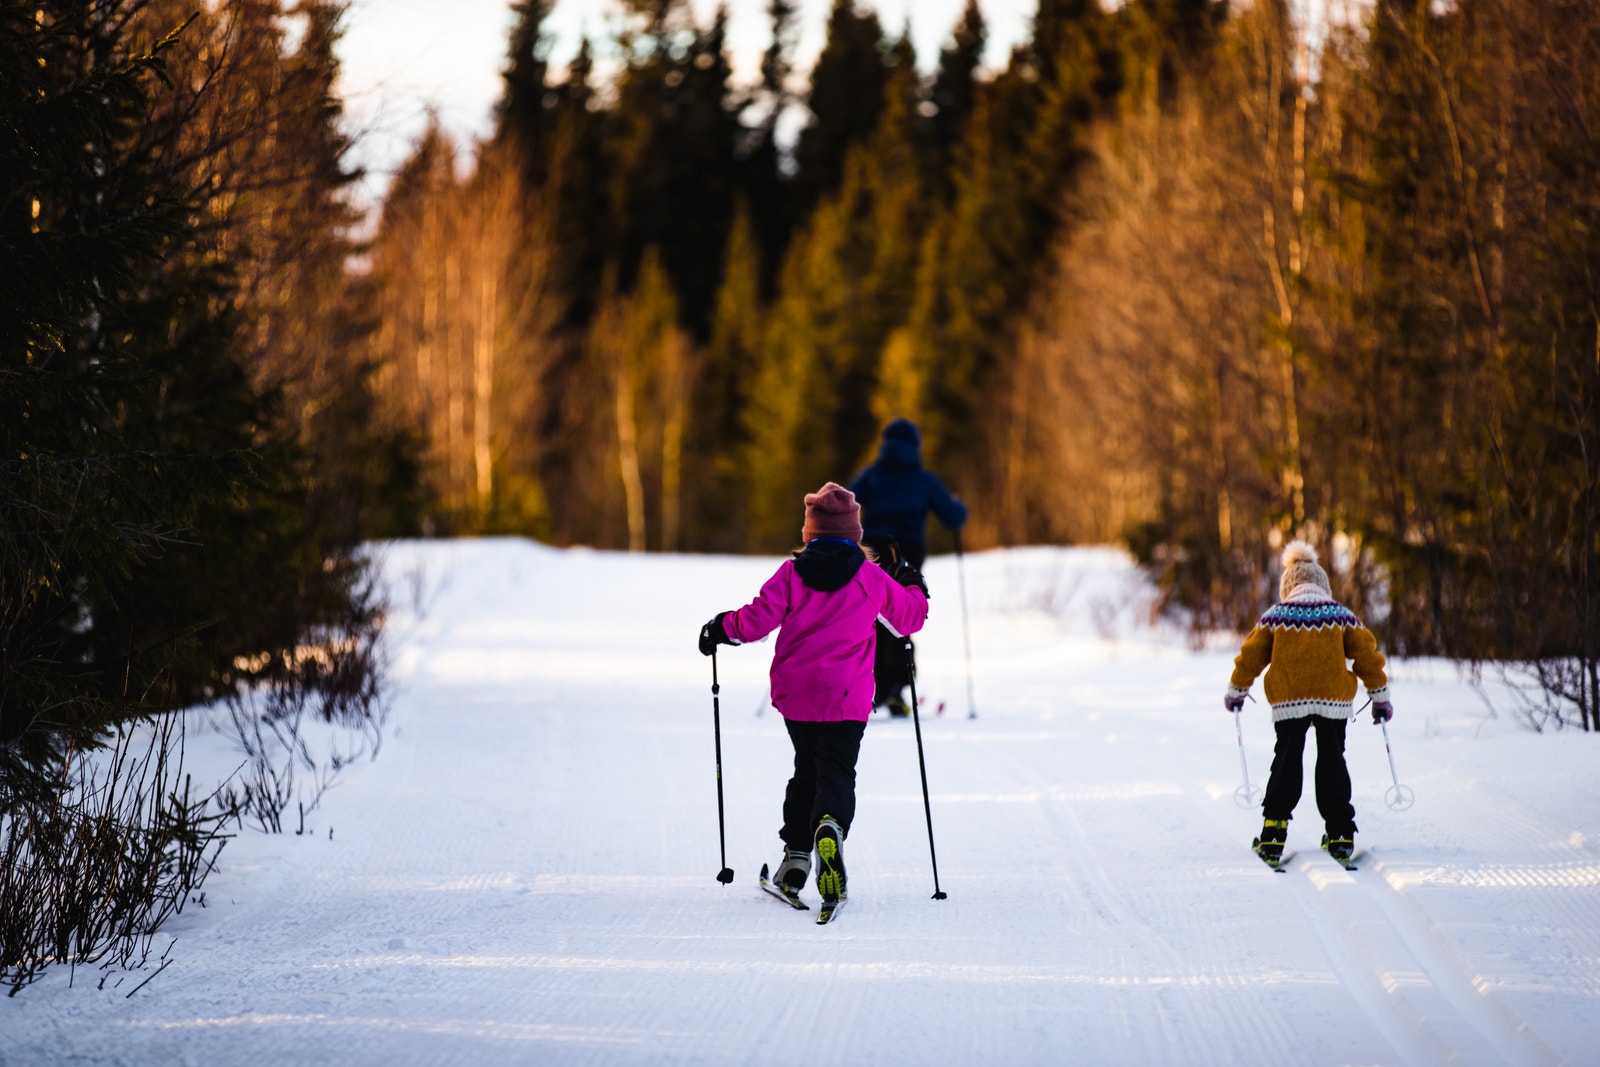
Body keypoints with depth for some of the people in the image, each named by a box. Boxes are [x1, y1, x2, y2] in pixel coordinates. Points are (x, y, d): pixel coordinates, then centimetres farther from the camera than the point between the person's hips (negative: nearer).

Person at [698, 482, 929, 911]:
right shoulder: (873, 579, 0)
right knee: (836, 773, -4)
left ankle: (796, 854, 14)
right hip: (846, 699, -2)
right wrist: (914, 589, 34)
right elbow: (910, 618, 13)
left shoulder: (792, 574, -3)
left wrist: (720, 628, 12)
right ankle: (830, 824, -37)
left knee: (807, 769, 19)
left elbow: (757, 620, -7)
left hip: (795, 695, 2)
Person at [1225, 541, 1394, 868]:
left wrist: (1236, 692, 23)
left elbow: (1251, 655, 8)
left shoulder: (1275, 616, 3)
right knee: (1332, 763, 9)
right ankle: (1340, 837, 6)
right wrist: (1380, 697, 17)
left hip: (1288, 702, 0)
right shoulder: (1341, 615, 4)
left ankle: (1273, 836, -3)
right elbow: (1368, 654, 5)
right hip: (1334, 701, 1)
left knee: (1286, 763, 6)